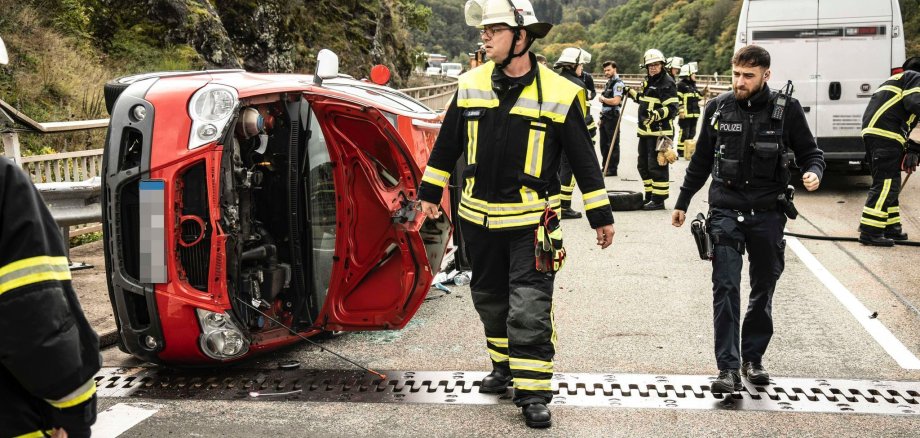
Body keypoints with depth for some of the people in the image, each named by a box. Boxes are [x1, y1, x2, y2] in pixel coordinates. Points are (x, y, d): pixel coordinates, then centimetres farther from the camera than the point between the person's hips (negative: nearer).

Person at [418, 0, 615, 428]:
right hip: (478, 217, 4)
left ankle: (533, 393, 4)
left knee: (530, 308, -6)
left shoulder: (559, 94, -10)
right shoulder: (470, 85, 0)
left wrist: (601, 216, -3)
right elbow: (447, 144, 11)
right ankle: (505, 364, 38)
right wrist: (429, 192, 16)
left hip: (531, 220, -4)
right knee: (490, 297, 18)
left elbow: (584, 159, -5)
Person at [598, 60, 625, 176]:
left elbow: (615, 101, -23)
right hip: (605, 117, 9)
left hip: (612, 117, -9)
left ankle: (612, 169, 2)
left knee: (612, 144, -3)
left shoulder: (618, 83, -12)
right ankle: (605, 167, 22)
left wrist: (602, 99, -8)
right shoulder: (608, 83, 17)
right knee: (603, 143, 13)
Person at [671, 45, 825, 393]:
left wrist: (813, 172, -16)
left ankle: (753, 358, 26)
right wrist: (682, 202, 16)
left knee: (763, 288, 11)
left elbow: (809, 152, 8)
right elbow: (701, 160, 13)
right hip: (726, 210, 0)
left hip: (768, 212, 1)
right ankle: (728, 368, -7)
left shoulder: (786, 109, -2)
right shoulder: (719, 107, 2)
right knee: (725, 289, -8)